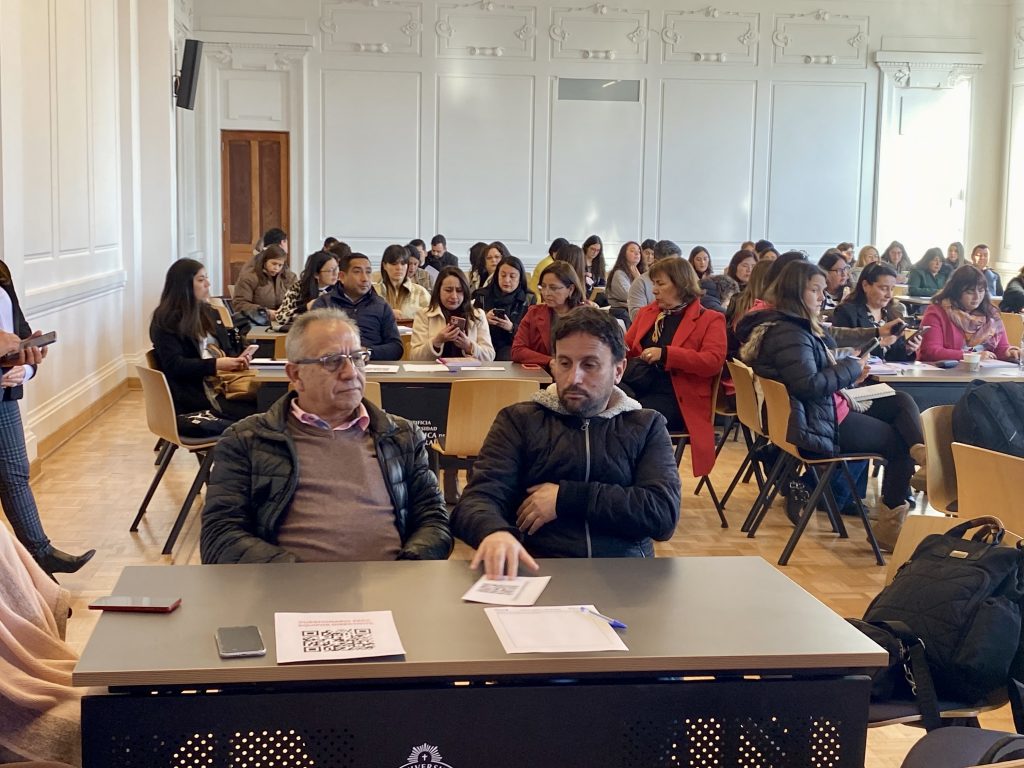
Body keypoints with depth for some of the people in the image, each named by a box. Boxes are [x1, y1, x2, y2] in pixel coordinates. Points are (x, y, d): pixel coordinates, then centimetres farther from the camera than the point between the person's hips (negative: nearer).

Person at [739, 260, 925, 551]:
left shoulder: (801, 327, 14)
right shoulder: (788, 334, -20)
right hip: (818, 425, -10)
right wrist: (851, 368, -16)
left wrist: (849, 373, 2)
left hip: (829, 409, 10)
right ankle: (890, 519, 5)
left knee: (902, 402, 1)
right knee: (899, 441, 0)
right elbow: (809, 384, -29)